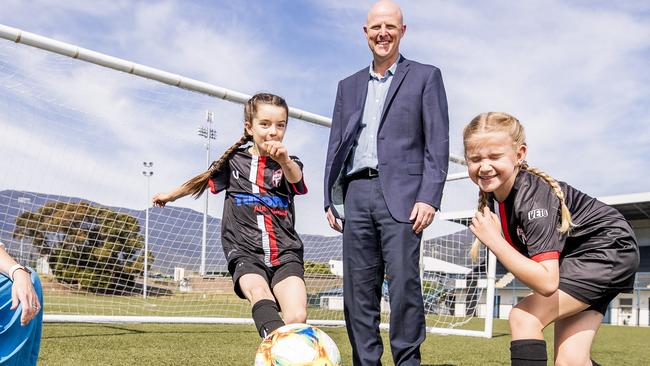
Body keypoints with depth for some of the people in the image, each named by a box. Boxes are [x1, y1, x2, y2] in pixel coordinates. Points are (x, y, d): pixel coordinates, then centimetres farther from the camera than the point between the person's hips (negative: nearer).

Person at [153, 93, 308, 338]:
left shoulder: (289, 164, 6)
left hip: (285, 253, 0)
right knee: (259, 292, -33)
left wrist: (284, 160, -44)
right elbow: (204, 181, 29)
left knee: (297, 318, -21)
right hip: (245, 252, 0)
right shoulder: (234, 161, 10)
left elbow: (296, 178, -20)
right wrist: (170, 196, 45)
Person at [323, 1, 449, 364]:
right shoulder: (349, 86, 21)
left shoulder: (425, 76, 9)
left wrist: (429, 197, -11)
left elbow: (438, 143, 0)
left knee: (404, 283, -9)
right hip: (356, 194, 4)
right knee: (359, 288, 3)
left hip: (400, 194, -4)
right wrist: (332, 199, 10)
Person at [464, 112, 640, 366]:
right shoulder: (492, 196, -7)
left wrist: (493, 240, -35)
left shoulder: (533, 196, -31)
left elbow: (547, 282, -37)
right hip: (572, 255, 8)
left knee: (523, 318, -21)